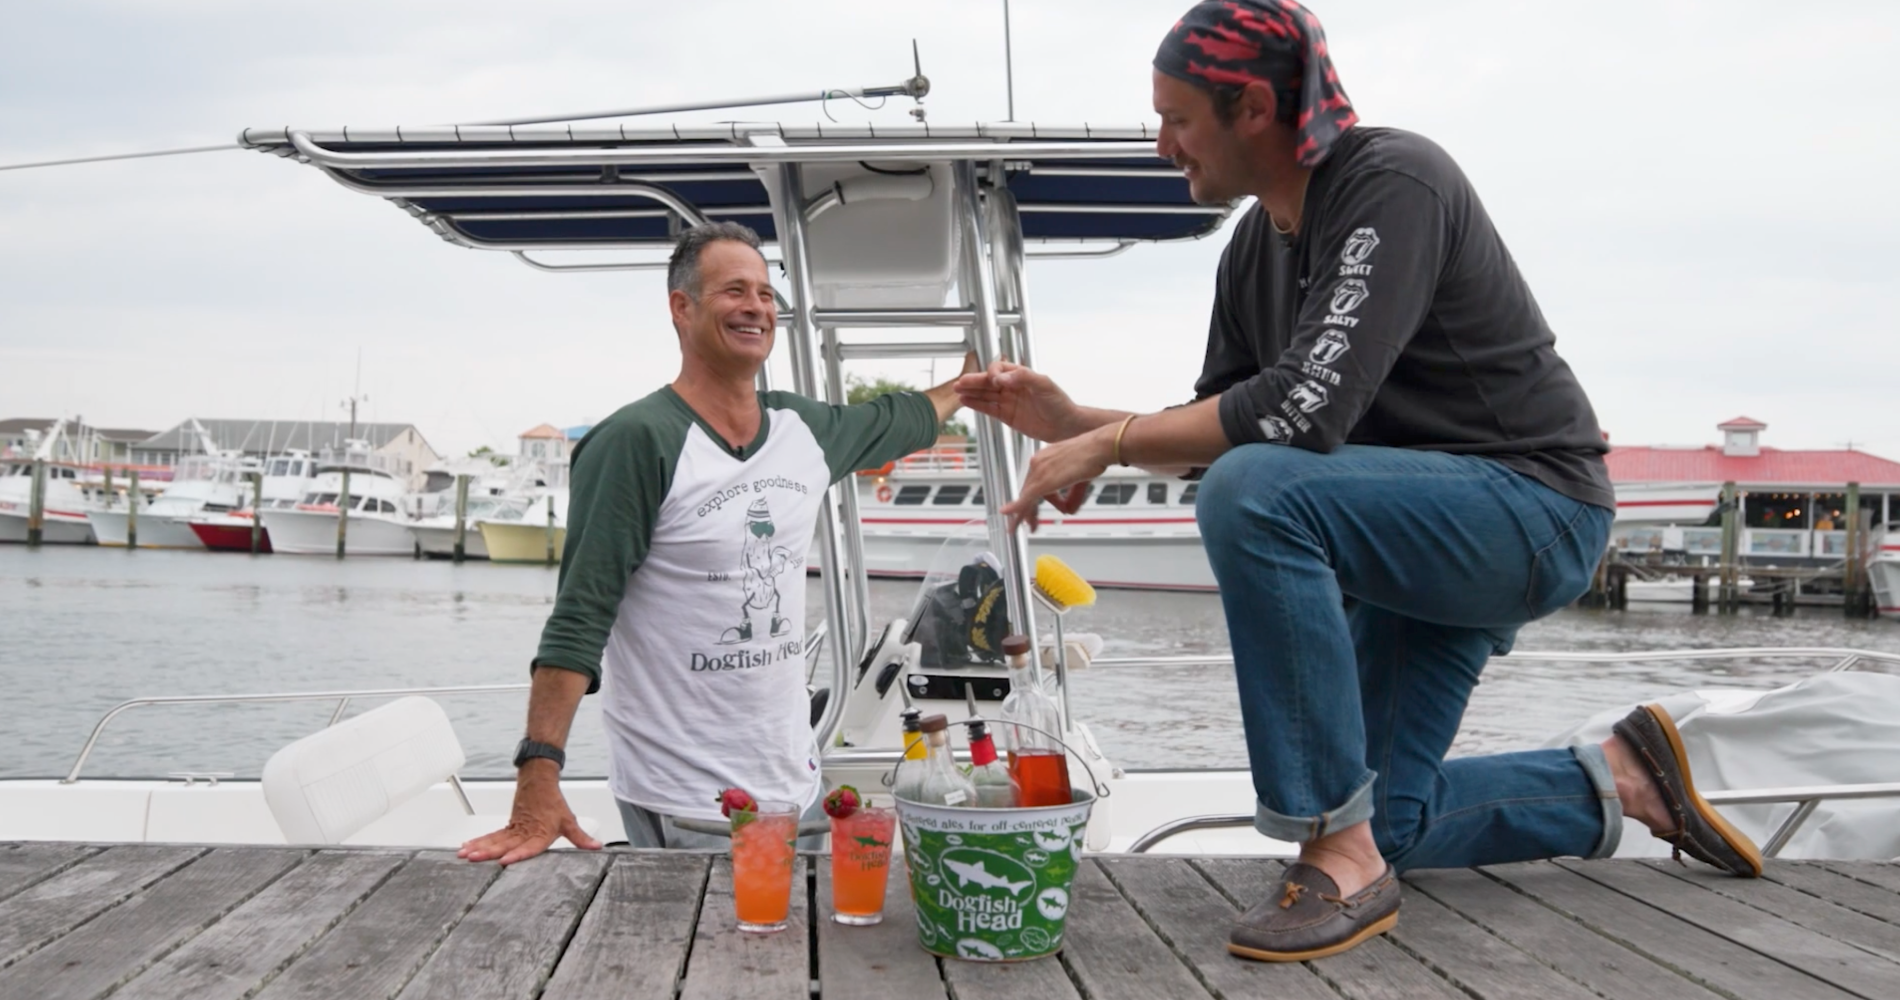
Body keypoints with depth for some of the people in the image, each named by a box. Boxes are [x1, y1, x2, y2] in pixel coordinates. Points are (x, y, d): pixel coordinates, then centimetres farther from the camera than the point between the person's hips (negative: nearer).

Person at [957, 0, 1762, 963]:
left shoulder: (1395, 182, -20)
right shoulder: (1254, 248, 5)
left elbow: (1308, 408, -32)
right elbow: (1217, 428, 10)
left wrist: (1107, 444, -24)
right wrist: (1069, 419, -2)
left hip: (1533, 503, -9)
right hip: (1419, 527, 9)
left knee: (1253, 494, -34)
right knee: (1386, 822, 12)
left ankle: (1343, 860, -25)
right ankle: (1615, 780, 29)